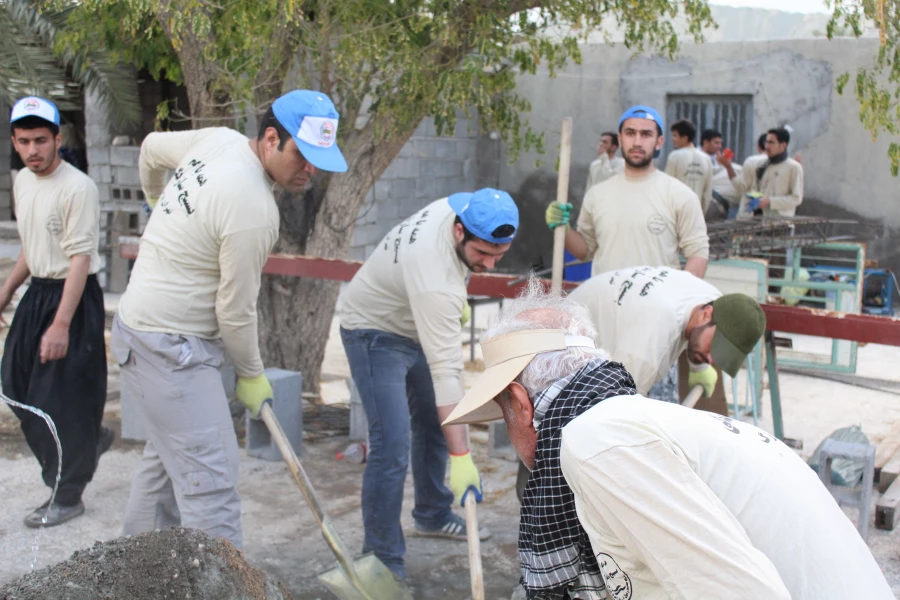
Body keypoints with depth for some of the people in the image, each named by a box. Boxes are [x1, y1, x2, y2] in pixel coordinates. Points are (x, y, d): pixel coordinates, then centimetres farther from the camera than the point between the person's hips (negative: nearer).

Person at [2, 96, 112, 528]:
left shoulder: (77, 188, -19)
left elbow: (80, 260, -22)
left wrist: (62, 325, -26)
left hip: (74, 297, -9)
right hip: (37, 293, 9)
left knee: (61, 398, -4)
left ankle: (67, 496, 11)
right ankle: (88, 440, 34)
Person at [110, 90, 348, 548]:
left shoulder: (218, 139, 0)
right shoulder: (253, 209, -25)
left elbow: (152, 146, 21)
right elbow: (235, 312, -17)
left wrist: (156, 198, 40)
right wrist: (252, 375, -1)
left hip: (143, 327, 10)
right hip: (171, 348, -10)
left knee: (167, 458, 23)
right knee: (211, 478, -12)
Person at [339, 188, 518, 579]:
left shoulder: (458, 208, -17)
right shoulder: (435, 278, -40)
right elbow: (445, 372, -40)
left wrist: (456, 301, 11)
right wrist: (461, 457, -39)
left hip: (414, 325, 9)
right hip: (375, 331, -9)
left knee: (433, 423, 18)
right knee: (392, 444, -17)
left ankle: (432, 516, 37)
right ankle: (383, 561, -6)